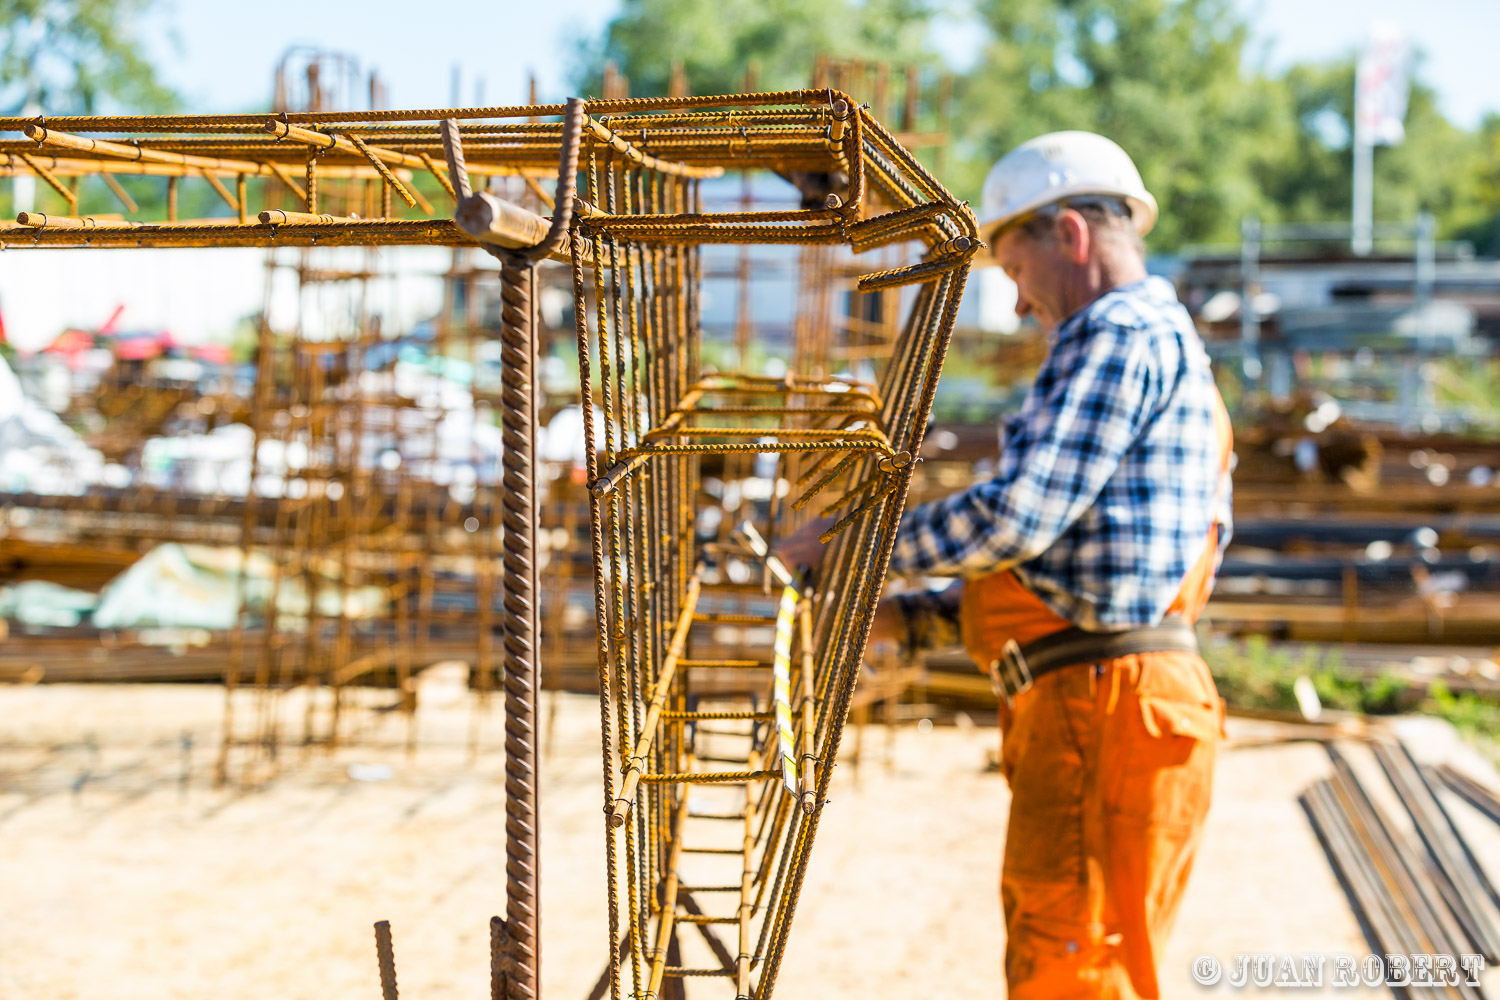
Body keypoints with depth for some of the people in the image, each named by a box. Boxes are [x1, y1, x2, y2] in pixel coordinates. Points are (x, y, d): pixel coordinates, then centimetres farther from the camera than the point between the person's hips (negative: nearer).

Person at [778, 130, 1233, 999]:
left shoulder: (1124, 333, -7)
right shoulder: (1154, 352, 26)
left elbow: (1017, 517, -18)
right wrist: (911, 618, 18)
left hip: (1109, 710, -11)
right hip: (1089, 709, 11)